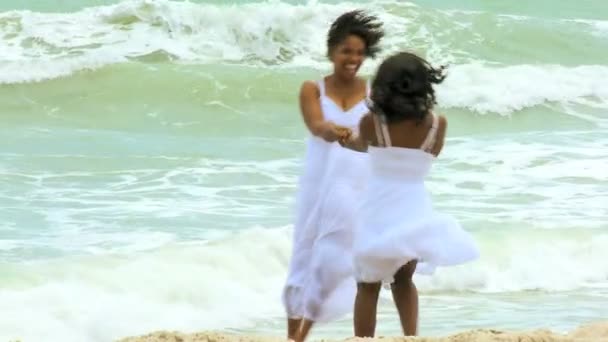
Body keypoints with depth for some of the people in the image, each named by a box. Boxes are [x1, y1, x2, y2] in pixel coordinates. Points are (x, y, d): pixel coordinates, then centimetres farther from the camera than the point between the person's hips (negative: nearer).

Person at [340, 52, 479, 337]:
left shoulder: (372, 123, -11)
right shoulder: (437, 124, -8)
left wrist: (344, 140, 32)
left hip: (379, 213, -2)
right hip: (414, 212, 2)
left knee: (368, 286, 11)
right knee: (403, 280, 24)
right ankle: (411, 337, 9)